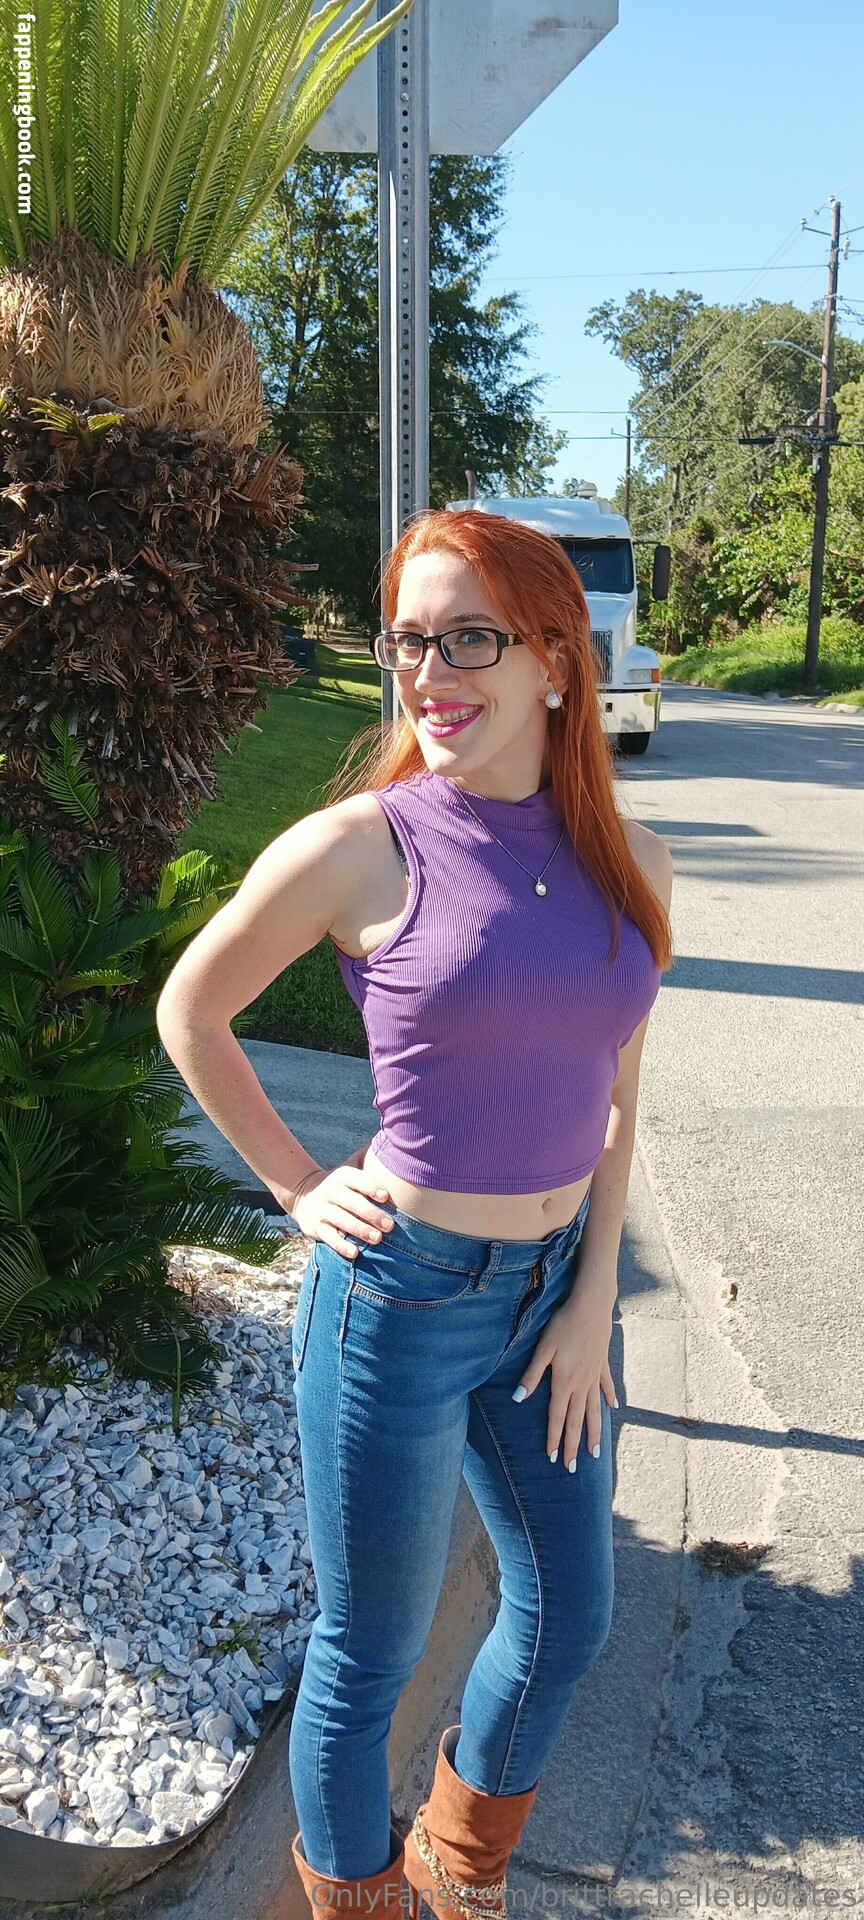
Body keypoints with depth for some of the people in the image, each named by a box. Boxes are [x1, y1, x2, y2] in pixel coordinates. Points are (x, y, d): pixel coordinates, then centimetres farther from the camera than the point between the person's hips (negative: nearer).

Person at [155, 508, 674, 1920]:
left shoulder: (628, 863, -2)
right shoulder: (357, 846, -16)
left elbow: (612, 1095, 6)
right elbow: (190, 1011, -2)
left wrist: (593, 1300, 4)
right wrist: (298, 1185, -3)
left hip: (555, 1290, 6)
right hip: (401, 1297, -5)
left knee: (570, 1617, 22)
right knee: (371, 1653, 13)